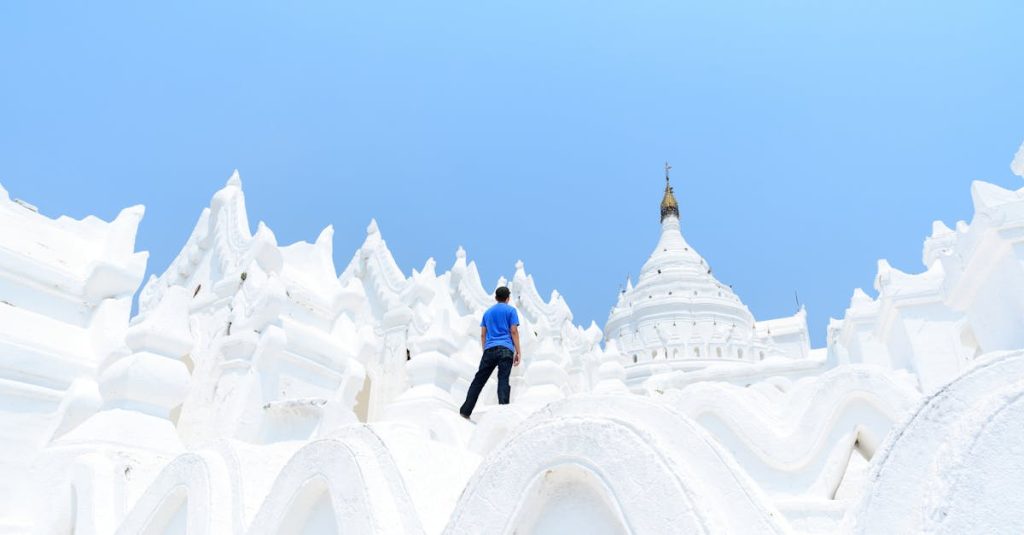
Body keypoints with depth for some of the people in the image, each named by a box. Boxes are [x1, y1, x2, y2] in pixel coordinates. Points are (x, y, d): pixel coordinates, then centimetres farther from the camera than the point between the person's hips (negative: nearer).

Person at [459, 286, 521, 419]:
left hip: (489, 349, 4)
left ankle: (465, 411, 9)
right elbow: (514, 331, 0)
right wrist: (518, 352, 1)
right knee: (503, 381, -8)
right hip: (506, 349, -3)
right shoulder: (511, 310, 9)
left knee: (478, 380, 8)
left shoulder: (488, 312, 23)